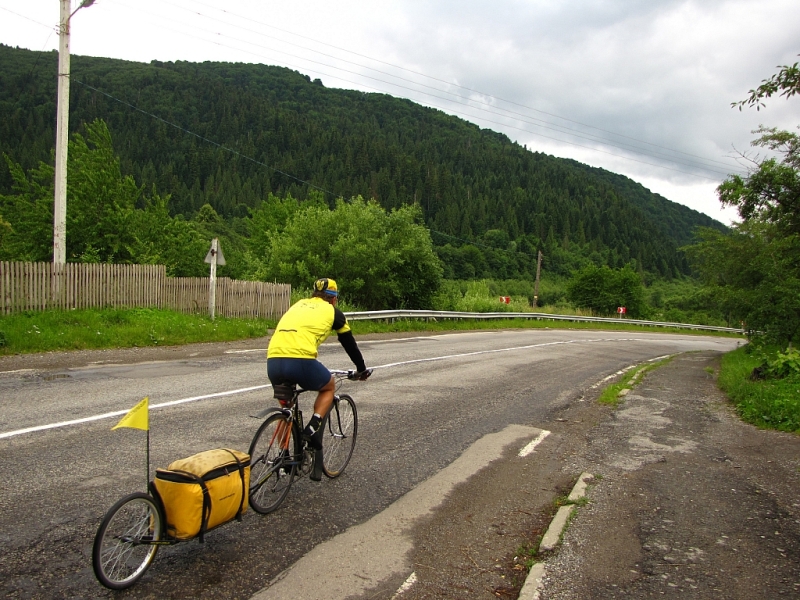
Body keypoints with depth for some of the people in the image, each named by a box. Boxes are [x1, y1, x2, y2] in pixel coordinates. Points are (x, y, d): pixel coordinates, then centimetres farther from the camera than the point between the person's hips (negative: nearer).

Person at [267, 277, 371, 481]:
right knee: (329, 386, 26)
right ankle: (313, 428, 7)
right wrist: (362, 369, 42)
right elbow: (350, 344, 26)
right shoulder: (332, 311, 17)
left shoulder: (297, 305, 30)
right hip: (301, 361, -5)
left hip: (273, 361, 5)